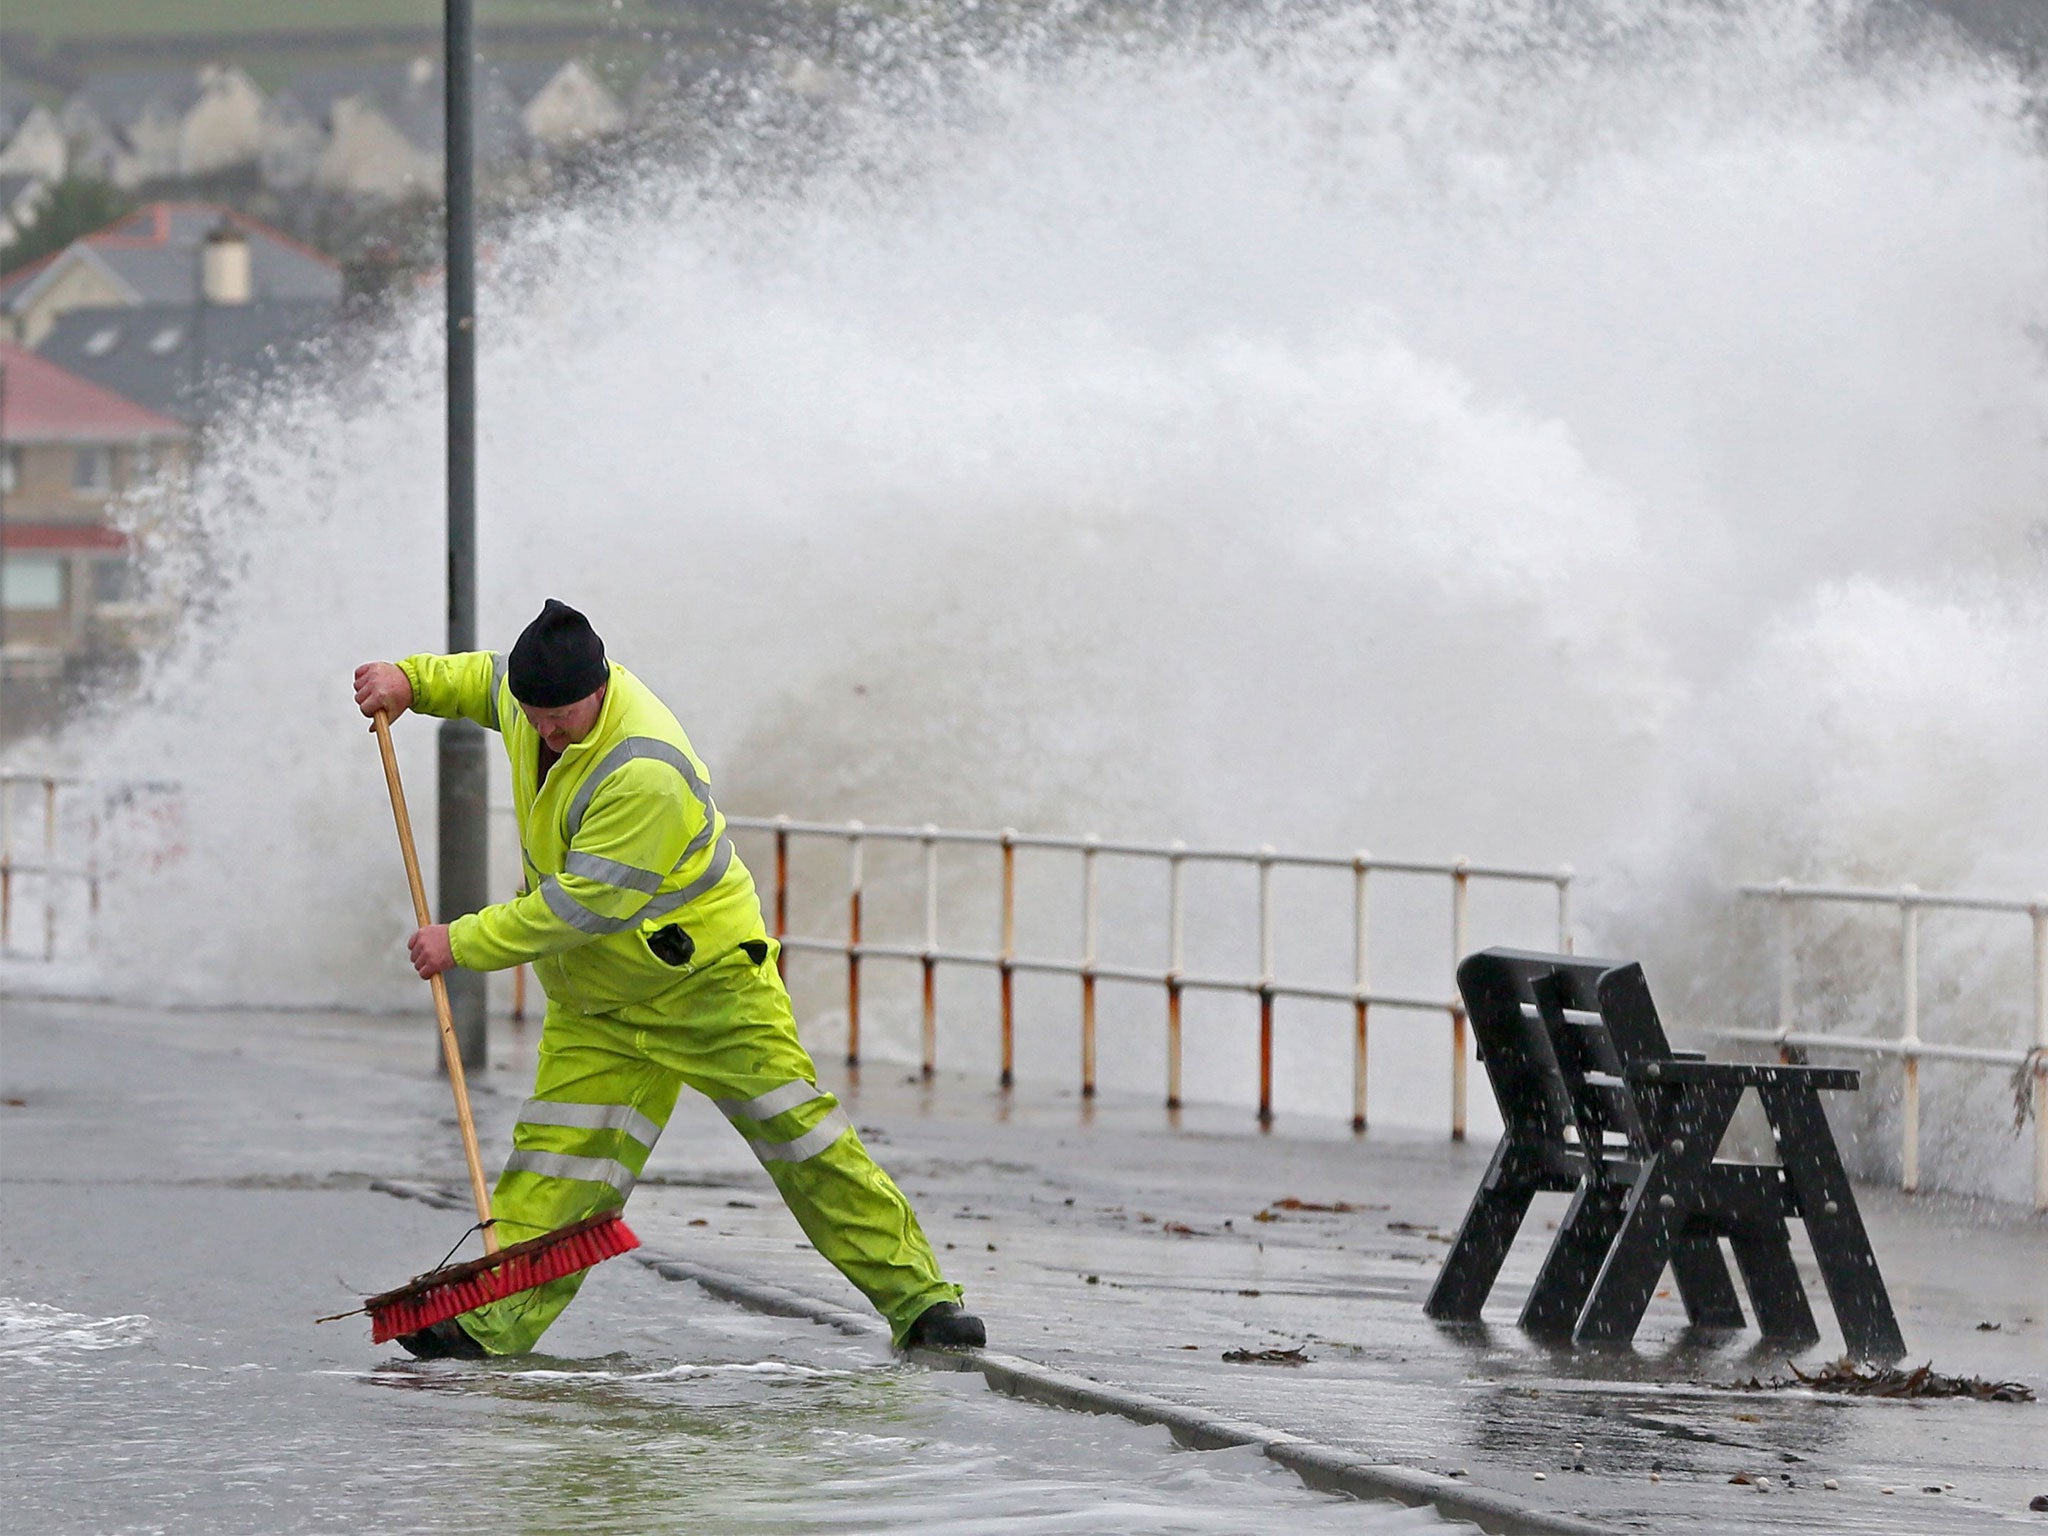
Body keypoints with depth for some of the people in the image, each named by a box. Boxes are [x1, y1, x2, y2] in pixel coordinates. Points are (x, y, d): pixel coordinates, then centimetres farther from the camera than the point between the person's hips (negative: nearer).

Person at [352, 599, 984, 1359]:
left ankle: (919, 1299, -3)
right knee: (556, 1155, -3)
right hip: (597, 998, 7)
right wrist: (409, 680, 4)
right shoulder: (540, 694, -5)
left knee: (796, 1128, -8)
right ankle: (495, 1319, -8)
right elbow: (486, 677, 22)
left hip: (707, 977, -7)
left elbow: (583, 904, -29)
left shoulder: (644, 774, -32)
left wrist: (465, 942, -22)